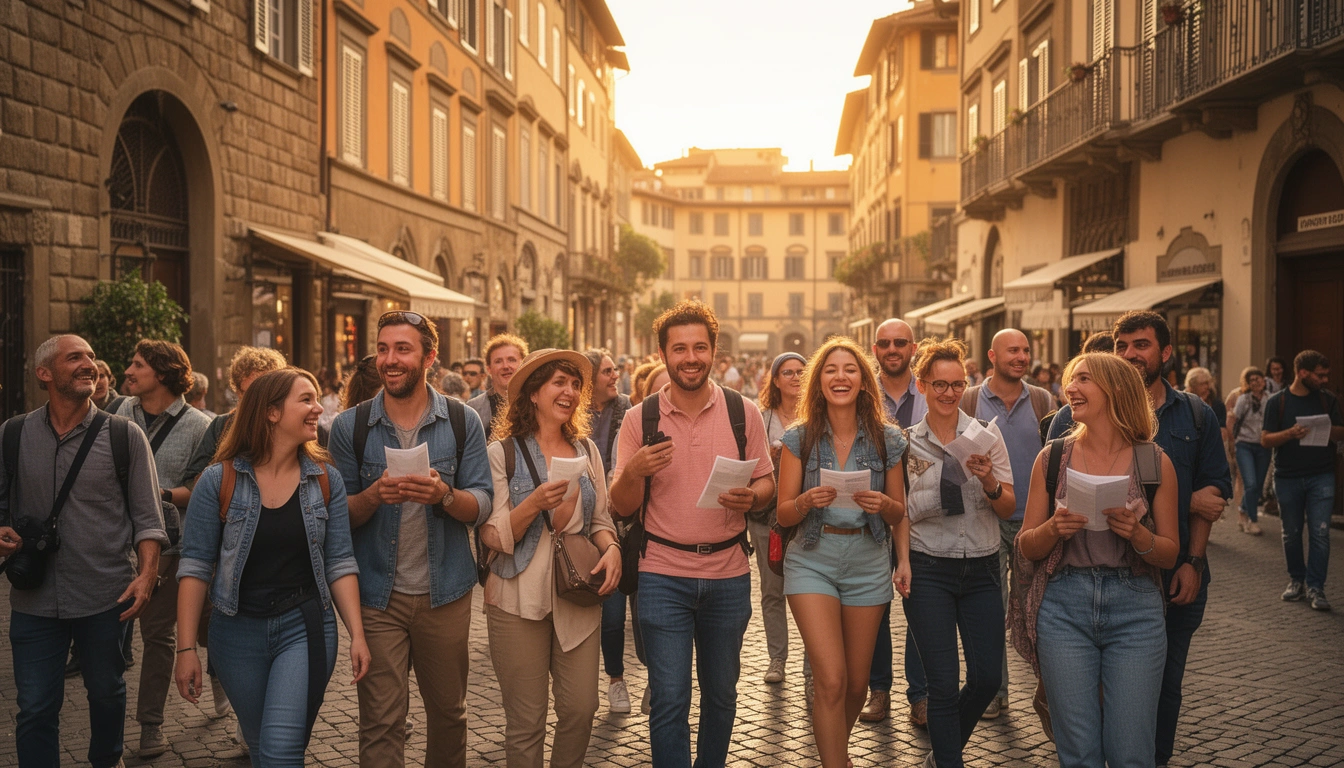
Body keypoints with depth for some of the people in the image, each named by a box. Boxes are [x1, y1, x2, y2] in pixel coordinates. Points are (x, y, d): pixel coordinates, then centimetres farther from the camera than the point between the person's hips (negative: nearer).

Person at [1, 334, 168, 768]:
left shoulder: (124, 436, -3)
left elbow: (147, 516, -3)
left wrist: (147, 573, -15)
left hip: (107, 599, 0)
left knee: (107, 693, 17)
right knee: (35, 708, 5)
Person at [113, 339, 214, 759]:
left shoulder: (197, 425, -6)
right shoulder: (125, 412, 6)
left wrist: (166, 495, -20)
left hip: (166, 543, -3)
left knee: (157, 633, 6)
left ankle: (151, 722, 18)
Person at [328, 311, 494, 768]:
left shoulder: (463, 422, -1)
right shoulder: (349, 427, 0)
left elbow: (481, 506, -4)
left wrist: (443, 495, -24)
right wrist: (373, 496, -20)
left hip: (444, 593, 1)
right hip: (377, 596, -1)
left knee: (448, 711, 15)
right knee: (380, 722, 0)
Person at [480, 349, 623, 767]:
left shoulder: (586, 450, 8)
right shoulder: (503, 453, -4)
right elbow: (493, 536, -8)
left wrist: (611, 549, -7)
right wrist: (535, 503, -24)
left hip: (578, 596, 4)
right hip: (520, 601, -3)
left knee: (580, 709, 4)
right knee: (526, 723, 4)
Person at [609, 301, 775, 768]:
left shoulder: (743, 413, -1)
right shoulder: (639, 419, -2)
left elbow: (767, 484, 6)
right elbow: (621, 507, 0)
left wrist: (751, 497, -17)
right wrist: (634, 471, -22)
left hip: (728, 575, 2)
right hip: (663, 575, -1)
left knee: (721, 693, 15)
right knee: (669, 700, -1)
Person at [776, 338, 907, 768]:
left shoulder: (887, 440, 0)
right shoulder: (799, 438, -3)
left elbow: (900, 514, 6)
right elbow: (783, 515, -1)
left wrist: (883, 504, -16)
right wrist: (807, 500, -22)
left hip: (868, 563, 2)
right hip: (813, 560, -2)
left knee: (857, 683, 11)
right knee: (831, 680, -13)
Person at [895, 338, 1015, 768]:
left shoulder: (987, 435, 1)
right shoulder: (907, 442, 1)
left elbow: (1009, 510, 2)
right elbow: (900, 510, 6)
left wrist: (989, 481, -18)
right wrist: (903, 561, -8)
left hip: (981, 568, 2)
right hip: (928, 571, -2)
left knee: (987, 677, 6)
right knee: (944, 684, -4)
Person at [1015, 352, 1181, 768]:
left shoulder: (1155, 462, 1)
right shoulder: (1052, 459, 4)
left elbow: (1170, 554, 5)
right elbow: (1026, 547, 7)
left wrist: (1136, 533, -15)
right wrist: (1054, 528, -13)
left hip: (1135, 609, 0)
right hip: (1065, 608, 1)